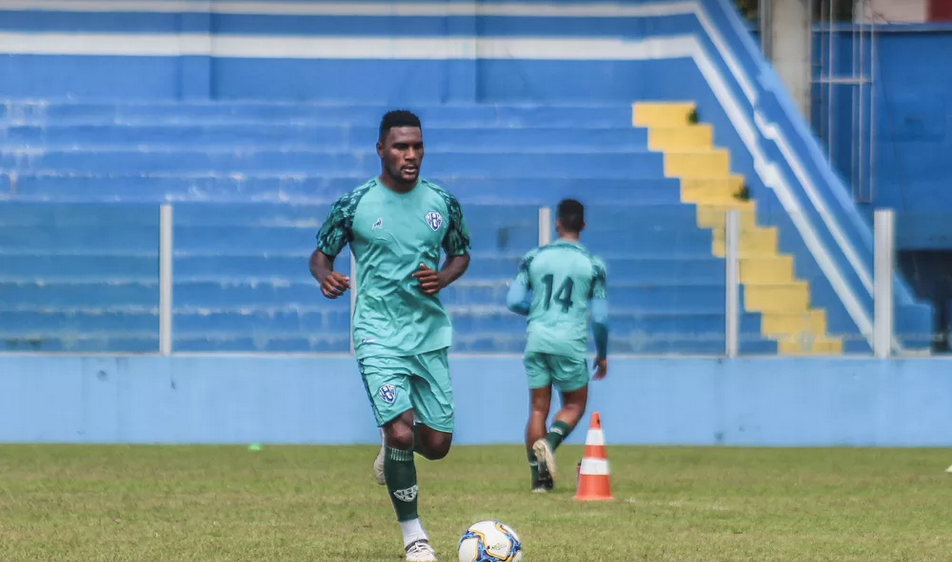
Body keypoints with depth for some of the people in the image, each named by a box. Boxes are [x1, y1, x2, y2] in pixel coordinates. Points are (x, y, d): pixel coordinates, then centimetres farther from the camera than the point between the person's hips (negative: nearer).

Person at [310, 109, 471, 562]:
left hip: (430, 334, 4)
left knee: (436, 444, 4)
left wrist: (443, 278, -6)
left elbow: (461, 253, 17)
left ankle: (392, 450, 42)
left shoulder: (442, 203, 3)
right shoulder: (353, 205, -6)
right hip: (379, 337, -4)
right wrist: (326, 276, -19)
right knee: (401, 432, -18)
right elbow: (321, 253, 5)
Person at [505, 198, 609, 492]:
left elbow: (514, 301, 2)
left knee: (538, 407, 9)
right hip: (570, 341, -2)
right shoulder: (592, 264, -1)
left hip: (536, 339, 2)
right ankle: (550, 441, -17)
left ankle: (539, 477, 5)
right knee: (575, 405, 13)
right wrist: (602, 354, 13)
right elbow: (600, 317, 0)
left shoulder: (534, 258, 4)